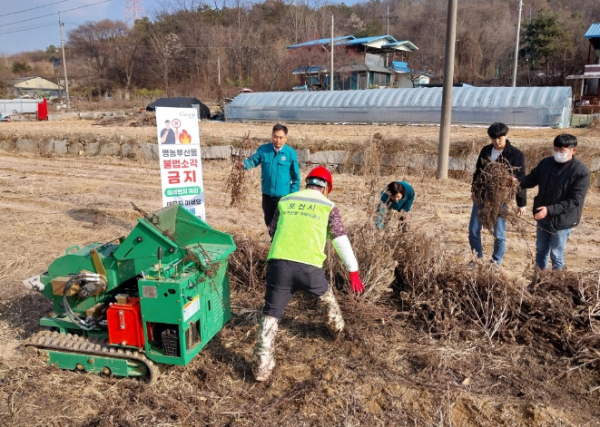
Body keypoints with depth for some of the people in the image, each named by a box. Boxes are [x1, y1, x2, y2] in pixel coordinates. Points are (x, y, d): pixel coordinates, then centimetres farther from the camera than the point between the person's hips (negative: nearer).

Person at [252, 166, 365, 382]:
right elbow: (341, 241, 9)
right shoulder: (328, 207, 9)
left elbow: (272, 231, 25)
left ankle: (261, 367, 6)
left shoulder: (285, 201, 16)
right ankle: (336, 328, 54)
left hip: (278, 263, 1)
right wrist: (354, 272, 16)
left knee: (271, 314, 10)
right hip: (309, 266, 0)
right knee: (325, 295, 31)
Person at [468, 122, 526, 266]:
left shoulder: (516, 154, -9)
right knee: (473, 230, 8)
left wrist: (521, 203, -6)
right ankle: (478, 259, 24)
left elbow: (520, 180, -7)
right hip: (481, 196, 5)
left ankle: (496, 263, 21)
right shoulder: (485, 150, 5)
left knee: (499, 234, 5)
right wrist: (474, 190, 18)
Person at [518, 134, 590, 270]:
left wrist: (550, 210, -30)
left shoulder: (581, 171, -20)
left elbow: (575, 201, -22)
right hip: (543, 217, 5)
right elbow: (532, 179, 9)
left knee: (556, 254, 9)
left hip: (562, 221, -5)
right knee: (541, 250, 20)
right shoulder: (546, 163, -5)